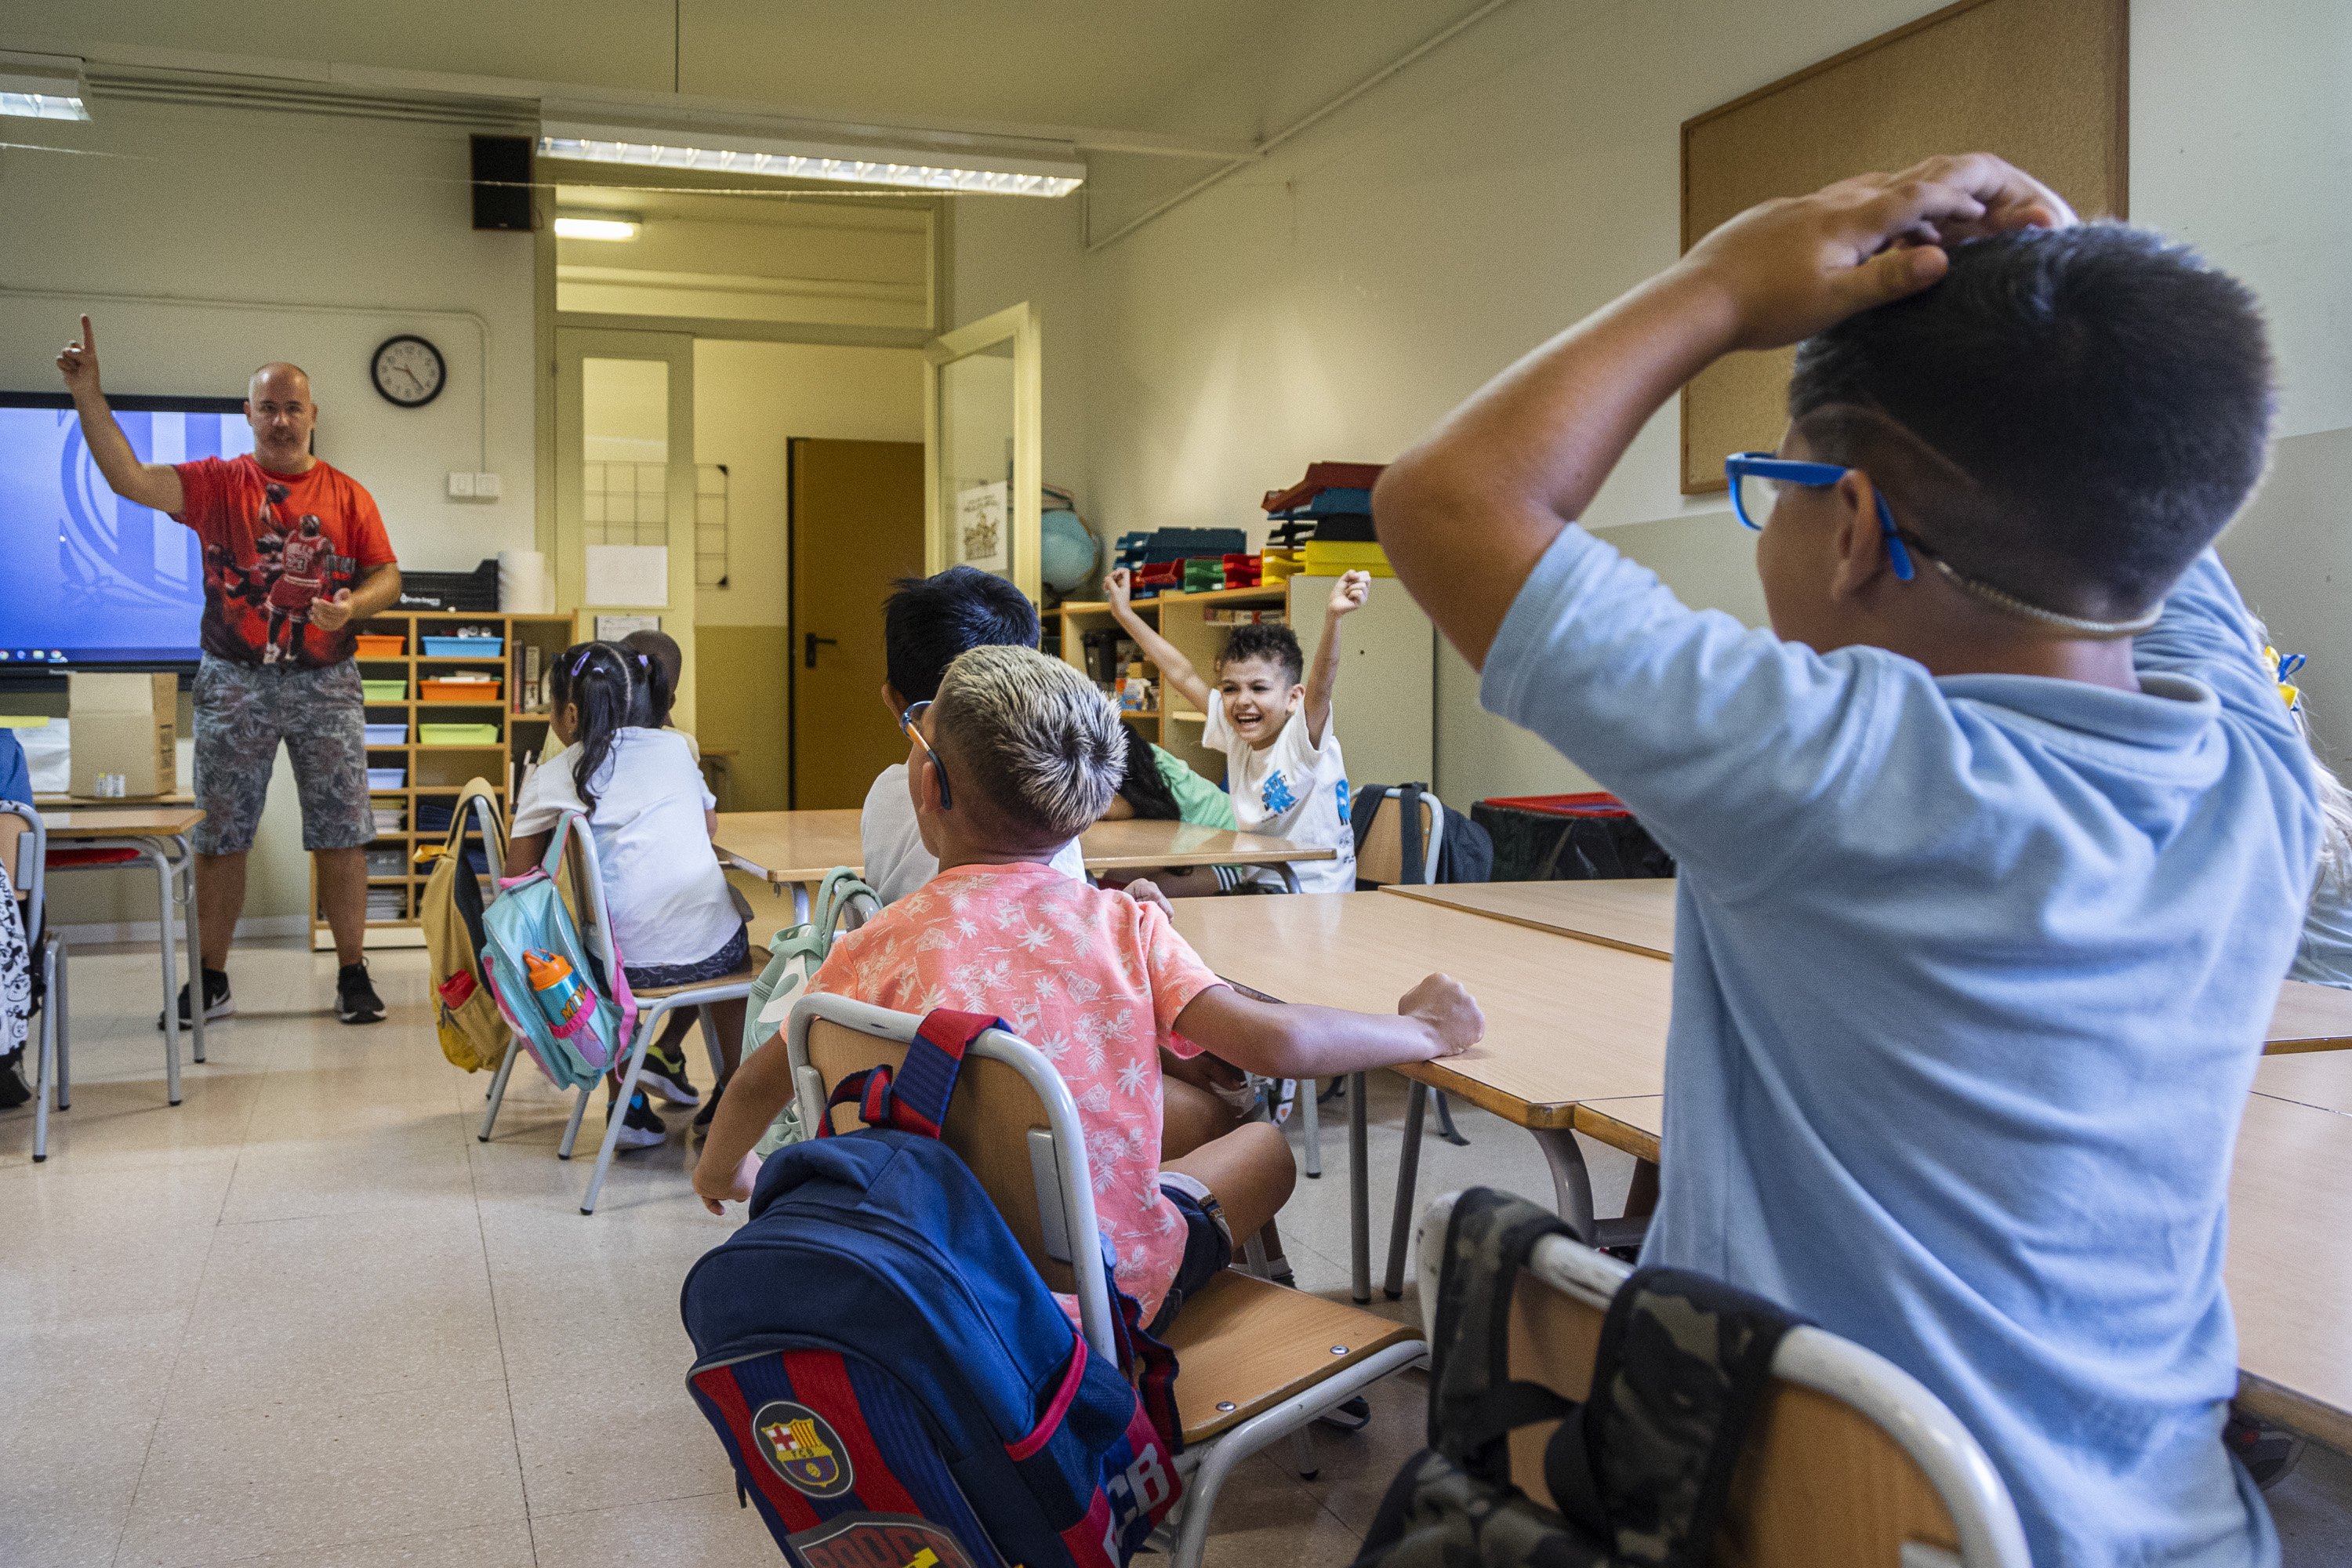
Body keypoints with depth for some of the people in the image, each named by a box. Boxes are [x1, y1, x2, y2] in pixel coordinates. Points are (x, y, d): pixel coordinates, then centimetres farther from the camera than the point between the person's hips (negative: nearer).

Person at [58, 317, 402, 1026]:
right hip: (234, 682, 0)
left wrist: (353, 606, -15)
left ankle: (353, 975, 11)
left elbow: (387, 575, 5)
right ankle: (210, 981, 17)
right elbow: (130, 479, -10)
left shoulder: (347, 494, 6)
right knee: (219, 835, 6)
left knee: (341, 834, 1)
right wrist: (89, 396, -20)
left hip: (325, 682, 0)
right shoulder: (217, 483, 4)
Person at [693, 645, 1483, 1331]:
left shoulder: (883, 948, -10)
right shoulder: (1124, 925, -12)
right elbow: (1276, 1042, -18)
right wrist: (1423, 1030, 1)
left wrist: (721, 1169, 26)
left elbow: (761, 1082, 4)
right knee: (1264, 1142, 25)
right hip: (1120, 1289, -1)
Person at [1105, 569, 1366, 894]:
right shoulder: (1237, 738, 5)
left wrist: (1332, 617, -50)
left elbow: (1320, 683, -32)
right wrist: (1125, 613, 17)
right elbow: (1184, 677, 11)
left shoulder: (1304, 739, -13)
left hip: (1316, 900, -6)